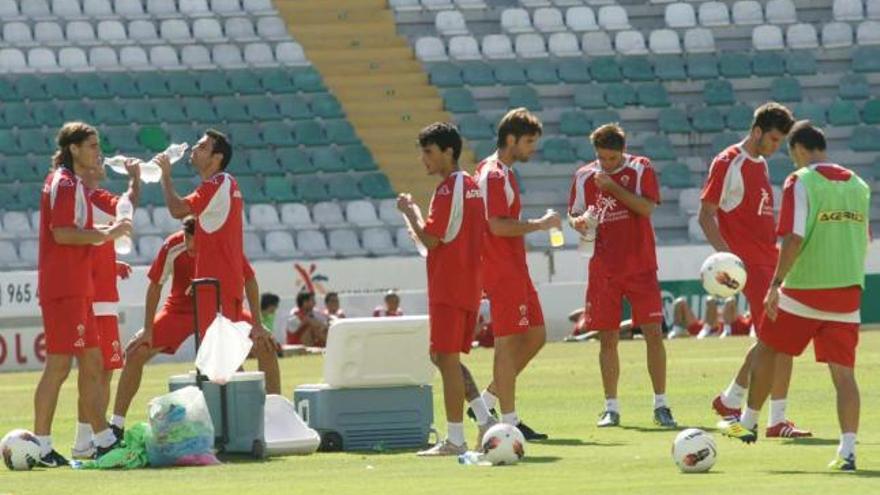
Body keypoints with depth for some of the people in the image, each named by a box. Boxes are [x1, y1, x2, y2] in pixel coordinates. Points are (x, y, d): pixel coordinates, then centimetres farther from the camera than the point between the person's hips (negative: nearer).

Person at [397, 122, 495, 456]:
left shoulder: (447, 190, -15)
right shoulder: (472, 187, 15)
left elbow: (430, 239, -18)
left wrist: (409, 211, -4)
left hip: (448, 288, -9)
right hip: (470, 285, 9)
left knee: (446, 358, -6)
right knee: (445, 357, 16)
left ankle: (455, 440, -6)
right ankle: (484, 419, 8)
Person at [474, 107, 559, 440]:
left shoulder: (503, 172, 16)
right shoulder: (494, 175, -15)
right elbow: (497, 225, -24)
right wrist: (540, 225, -16)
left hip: (514, 269, 10)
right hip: (502, 272, -10)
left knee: (536, 336, 12)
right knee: (509, 342, -7)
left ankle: (489, 399, 18)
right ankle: (509, 421, -3)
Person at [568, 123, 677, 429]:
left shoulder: (641, 169, -2)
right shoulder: (584, 177, 5)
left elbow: (647, 207, -15)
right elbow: (573, 214, 13)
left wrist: (612, 187, -19)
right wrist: (578, 222, -10)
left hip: (641, 267, -2)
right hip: (603, 271, 2)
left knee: (653, 332, -6)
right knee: (607, 338, 3)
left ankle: (661, 406, 1)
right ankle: (611, 408, 11)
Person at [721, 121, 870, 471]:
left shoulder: (800, 183, -8)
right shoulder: (859, 185, 10)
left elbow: (794, 239, -17)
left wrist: (776, 284, -14)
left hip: (804, 288, -5)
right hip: (848, 290, 5)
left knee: (766, 349, 17)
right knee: (843, 371, 1)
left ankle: (748, 423, 29)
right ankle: (847, 451, -11)